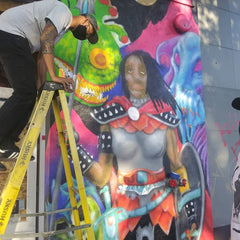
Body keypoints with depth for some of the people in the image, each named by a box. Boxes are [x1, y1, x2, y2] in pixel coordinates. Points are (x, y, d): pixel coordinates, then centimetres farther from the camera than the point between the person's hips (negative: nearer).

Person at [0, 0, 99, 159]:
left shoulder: (62, 29, 24)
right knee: (25, 92, -15)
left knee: (29, 93, 6)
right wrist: (54, 76, -25)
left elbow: (42, 56, 18)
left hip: (15, 41, 10)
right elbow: (46, 39, -21)